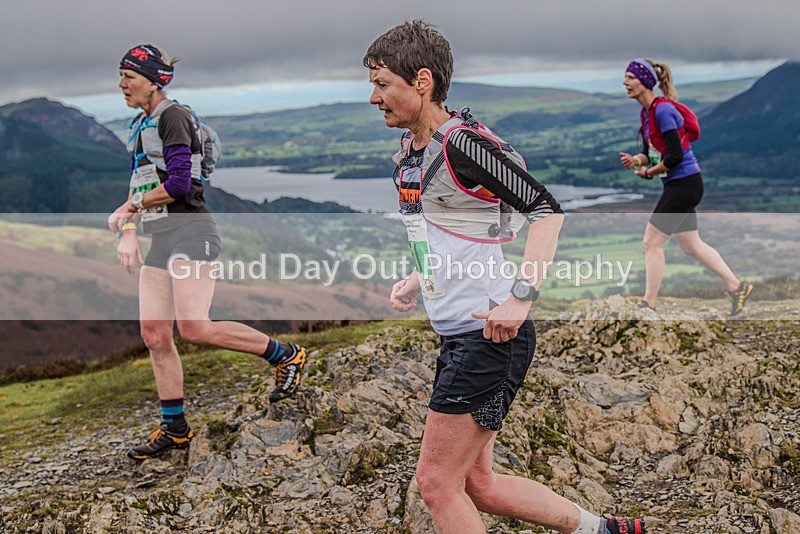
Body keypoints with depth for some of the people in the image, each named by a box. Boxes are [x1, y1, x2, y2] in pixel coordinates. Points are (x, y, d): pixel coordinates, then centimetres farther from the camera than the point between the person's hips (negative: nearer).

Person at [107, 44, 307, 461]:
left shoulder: (172, 117, -8)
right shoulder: (141, 126, 20)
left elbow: (178, 183, -18)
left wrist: (128, 209, -5)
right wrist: (127, 232, 7)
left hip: (190, 231, -9)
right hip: (161, 239, 9)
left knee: (194, 327, -20)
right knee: (154, 335, 5)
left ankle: (285, 355, -3)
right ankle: (174, 428, 14)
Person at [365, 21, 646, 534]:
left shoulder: (462, 142, -16)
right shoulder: (409, 151, 12)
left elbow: (546, 209, -22)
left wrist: (521, 297, -30)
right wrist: (416, 282, 14)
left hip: (492, 338, -10)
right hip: (458, 337, 10)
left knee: (437, 483, -3)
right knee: (478, 484, 14)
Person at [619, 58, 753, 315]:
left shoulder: (663, 110, -19)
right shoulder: (647, 112, 10)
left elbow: (676, 155, -22)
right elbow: (650, 152, 16)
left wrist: (649, 172, -11)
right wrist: (635, 160, -5)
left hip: (683, 184, -10)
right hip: (679, 186, 10)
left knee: (652, 243, -5)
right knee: (691, 246, 15)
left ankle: (648, 304, 3)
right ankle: (737, 286, 24)